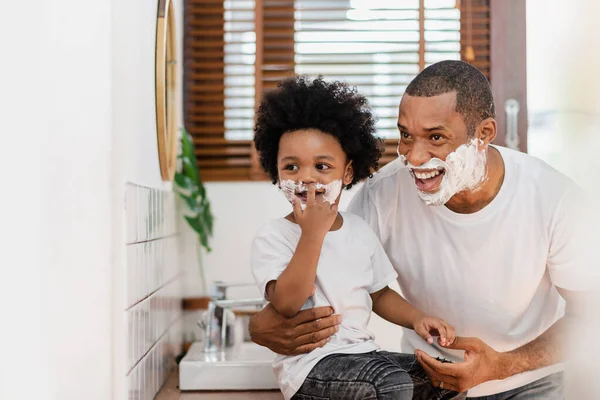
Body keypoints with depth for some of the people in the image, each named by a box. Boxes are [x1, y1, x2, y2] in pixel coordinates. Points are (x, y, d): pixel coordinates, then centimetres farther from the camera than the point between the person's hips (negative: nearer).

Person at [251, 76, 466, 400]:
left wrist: (416, 318, 1)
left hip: (361, 352, 7)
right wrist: (313, 232, -25)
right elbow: (287, 304, -23)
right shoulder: (273, 237, -9)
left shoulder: (360, 231, 9)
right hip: (308, 365, -6)